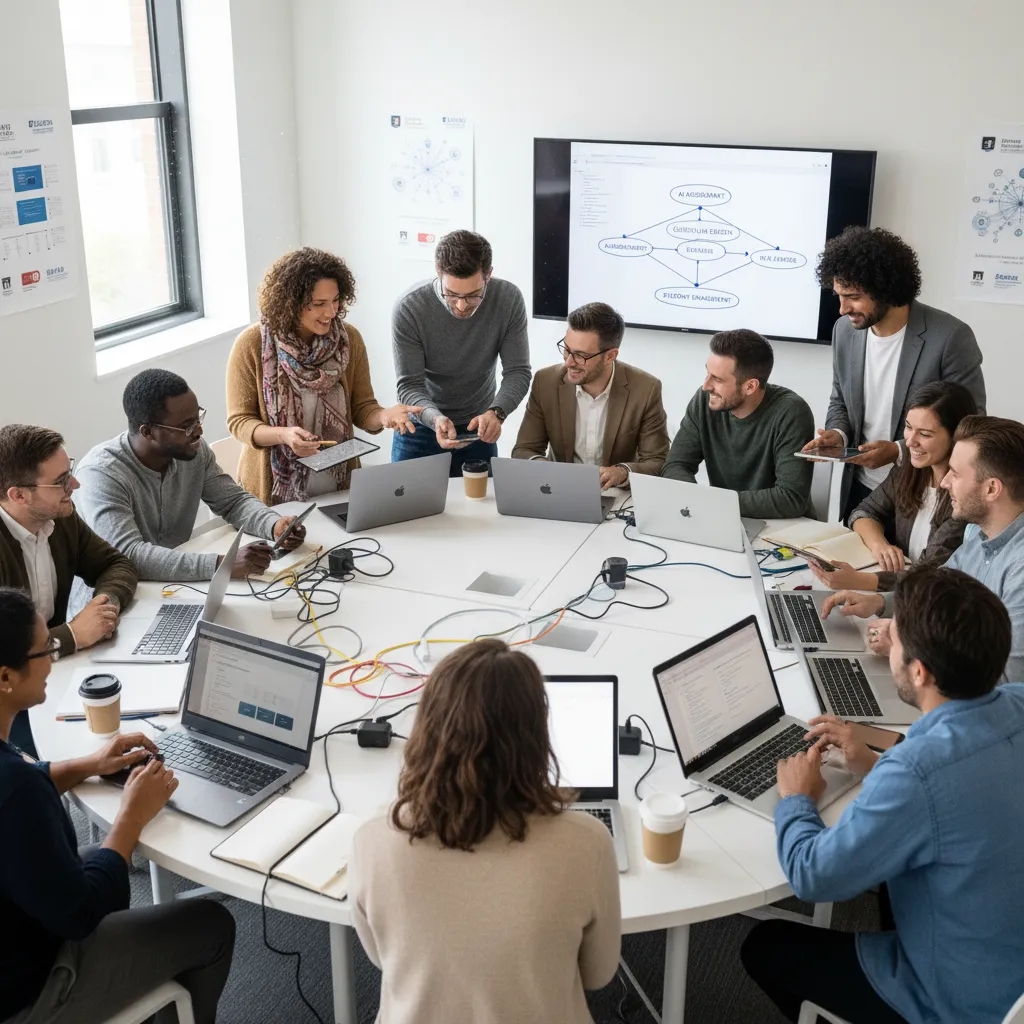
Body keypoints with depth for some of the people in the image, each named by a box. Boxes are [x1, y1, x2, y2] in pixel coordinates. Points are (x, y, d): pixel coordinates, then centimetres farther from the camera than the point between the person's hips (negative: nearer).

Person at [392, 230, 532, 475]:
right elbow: (409, 386, -19)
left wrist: (496, 413, -33)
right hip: (420, 429, -1)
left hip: (478, 429, 1)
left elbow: (518, 372, -14)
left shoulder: (509, 299, -17)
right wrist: (436, 419, -39)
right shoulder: (408, 309, -22)